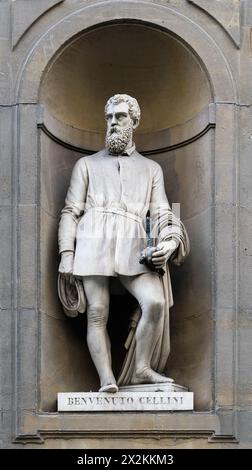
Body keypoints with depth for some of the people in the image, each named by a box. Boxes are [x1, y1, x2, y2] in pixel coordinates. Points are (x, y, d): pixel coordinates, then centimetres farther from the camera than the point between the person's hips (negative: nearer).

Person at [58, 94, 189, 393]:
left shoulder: (151, 169, 25)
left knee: (156, 302, -20)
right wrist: (66, 253, 0)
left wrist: (170, 241, -6)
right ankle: (106, 380, -13)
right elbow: (70, 211, 13)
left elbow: (161, 213, 16)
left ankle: (141, 369, -7)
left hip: (132, 246, 1)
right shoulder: (87, 164, 21)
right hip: (93, 244, 0)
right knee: (97, 313, -11)